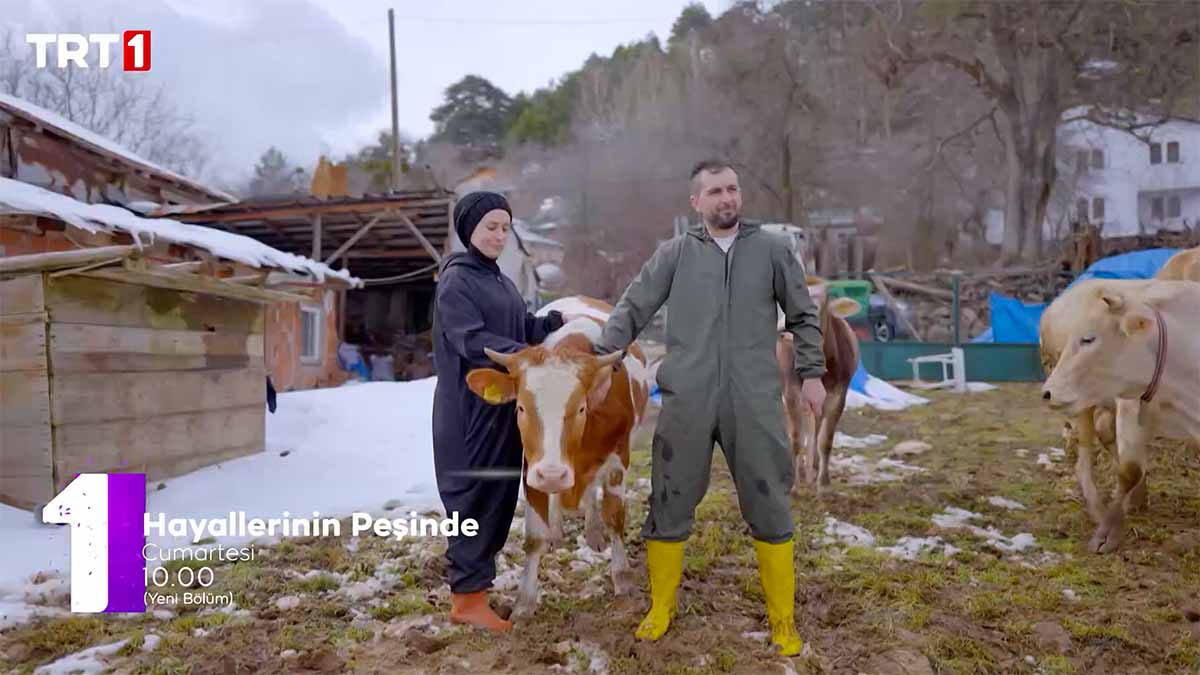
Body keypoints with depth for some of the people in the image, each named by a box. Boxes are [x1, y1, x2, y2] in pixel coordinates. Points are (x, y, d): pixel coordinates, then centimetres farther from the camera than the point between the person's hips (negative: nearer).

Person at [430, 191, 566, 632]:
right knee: (476, 493, -4)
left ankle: (469, 582, 24)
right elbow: (471, 340, -21)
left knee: (499, 493, 12)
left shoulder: (500, 280, 17)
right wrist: (528, 357, -31)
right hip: (470, 405, -8)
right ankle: (468, 596, 6)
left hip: (503, 403, 8)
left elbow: (521, 330, 16)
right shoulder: (455, 280, -9)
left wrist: (556, 322, 1)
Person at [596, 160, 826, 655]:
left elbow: (803, 316, 14)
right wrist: (602, 357, -4)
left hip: (754, 402, 0)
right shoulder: (675, 253, 6)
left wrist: (811, 373, 10)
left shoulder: (771, 249, 8)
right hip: (686, 401, 0)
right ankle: (660, 610, 25)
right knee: (669, 507, 7)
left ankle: (782, 619, 23)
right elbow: (632, 309, 6)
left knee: (769, 508, 6)